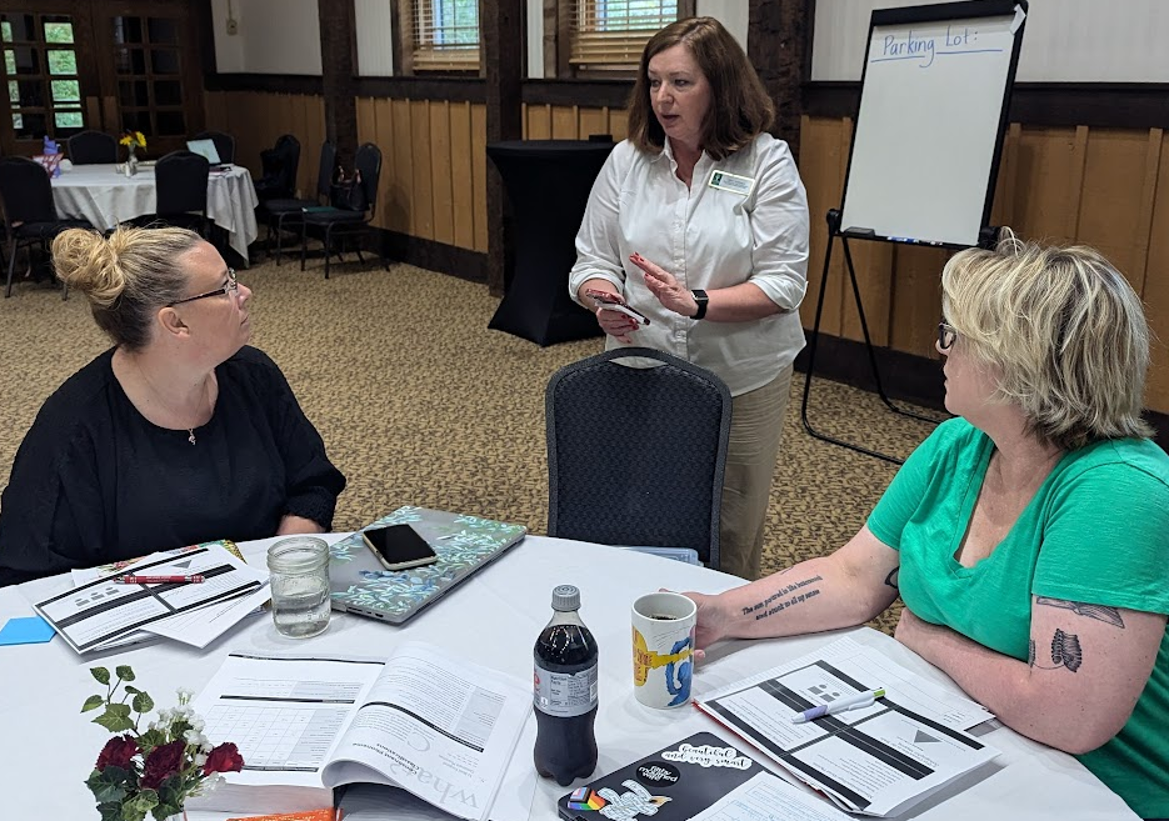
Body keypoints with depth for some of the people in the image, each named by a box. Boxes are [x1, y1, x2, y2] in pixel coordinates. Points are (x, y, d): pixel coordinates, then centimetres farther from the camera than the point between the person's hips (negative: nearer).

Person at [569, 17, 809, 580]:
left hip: (742, 379, -2)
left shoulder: (767, 163, -5)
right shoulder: (626, 161, 4)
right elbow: (591, 261, 5)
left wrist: (697, 302, -25)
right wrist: (605, 300, -18)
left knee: (730, 533, 8)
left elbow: (784, 282, -11)